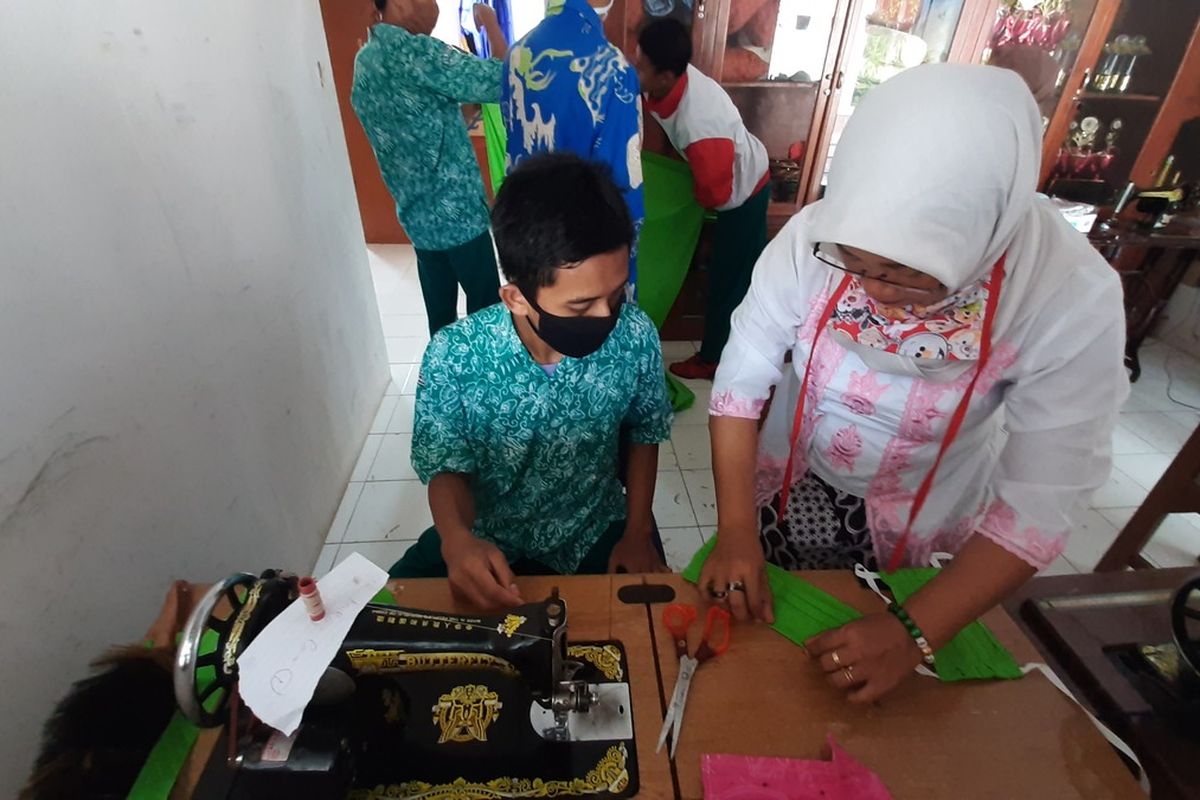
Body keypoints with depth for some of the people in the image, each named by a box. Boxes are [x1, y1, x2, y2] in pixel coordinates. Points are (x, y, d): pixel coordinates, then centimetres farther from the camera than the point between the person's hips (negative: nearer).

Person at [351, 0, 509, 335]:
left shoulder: (365, 60, 11)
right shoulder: (413, 51, -17)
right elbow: (503, 81, -16)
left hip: (418, 215, 9)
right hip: (456, 213, -9)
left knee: (440, 314, 16)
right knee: (487, 310, 5)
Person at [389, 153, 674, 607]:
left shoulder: (635, 336, -20)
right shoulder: (453, 356, -25)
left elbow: (643, 434, -1)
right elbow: (448, 469, -12)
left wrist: (638, 532, -5)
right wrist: (456, 538, -33)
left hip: (599, 531, 1)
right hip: (487, 537, 0)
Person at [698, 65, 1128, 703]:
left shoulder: (1074, 299, -28)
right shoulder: (814, 236, -28)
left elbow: (1041, 503, -22)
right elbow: (740, 382, -19)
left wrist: (916, 632, -28)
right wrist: (735, 531, -25)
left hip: (924, 527, 0)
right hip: (793, 488, 1)